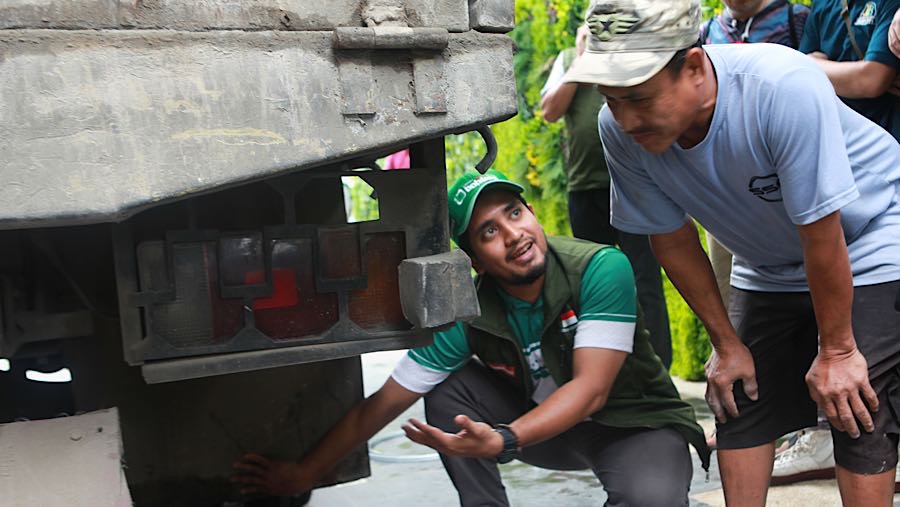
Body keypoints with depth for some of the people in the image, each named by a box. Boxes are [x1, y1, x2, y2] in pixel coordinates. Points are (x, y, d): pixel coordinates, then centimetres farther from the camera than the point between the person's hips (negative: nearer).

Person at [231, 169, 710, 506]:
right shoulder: (467, 317, -16)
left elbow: (590, 389, -31)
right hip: (549, 420, 4)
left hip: (638, 423, -4)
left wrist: (503, 441, -44)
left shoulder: (602, 268, -26)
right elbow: (381, 405, -11)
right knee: (447, 391, -15)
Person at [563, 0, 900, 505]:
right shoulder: (621, 131, -22)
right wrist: (726, 343, 1)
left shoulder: (784, 88, -37)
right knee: (740, 402, 3)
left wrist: (834, 350, -17)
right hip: (770, 268, 5)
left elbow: (821, 233, -27)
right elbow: (673, 240, -7)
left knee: (859, 418, -10)